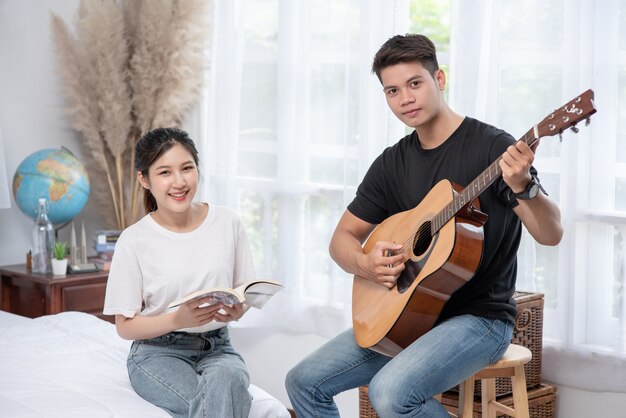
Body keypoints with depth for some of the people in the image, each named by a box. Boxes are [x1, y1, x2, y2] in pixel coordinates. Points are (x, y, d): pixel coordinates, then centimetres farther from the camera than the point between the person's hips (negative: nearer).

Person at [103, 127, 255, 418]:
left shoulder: (228, 223, 0)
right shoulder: (134, 241, -8)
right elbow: (125, 326, -3)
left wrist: (237, 309, -15)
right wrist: (178, 320, -22)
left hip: (216, 346, 3)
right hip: (158, 351, -3)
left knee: (226, 379, -35)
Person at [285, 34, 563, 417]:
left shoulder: (491, 146, -10)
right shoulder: (392, 163, 7)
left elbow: (551, 235, -18)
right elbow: (343, 237, 13)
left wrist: (522, 185, -38)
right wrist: (365, 264, -10)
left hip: (480, 315, -6)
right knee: (305, 381, -4)